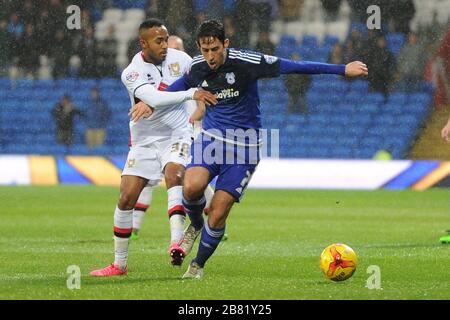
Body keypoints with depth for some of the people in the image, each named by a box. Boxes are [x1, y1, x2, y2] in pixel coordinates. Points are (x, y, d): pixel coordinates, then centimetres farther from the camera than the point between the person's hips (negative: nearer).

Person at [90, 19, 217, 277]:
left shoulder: (179, 59, -6)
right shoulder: (132, 73, -17)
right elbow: (154, 98, -34)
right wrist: (191, 93, -42)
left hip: (177, 135, 0)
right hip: (145, 142, 0)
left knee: (174, 173, -31)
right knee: (126, 198, -4)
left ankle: (176, 243, -47)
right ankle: (119, 264, 12)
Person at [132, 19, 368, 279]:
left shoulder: (246, 63, -18)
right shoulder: (197, 68, -4)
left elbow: (294, 67, -15)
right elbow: (181, 85, 20)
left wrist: (342, 70, -14)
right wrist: (152, 103, 22)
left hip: (244, 146, -3)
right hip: (212, 136, 3)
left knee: (219, 211, -9)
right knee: (192, 186, -27)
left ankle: (199, 264, 16)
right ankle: (196, 225, 8)